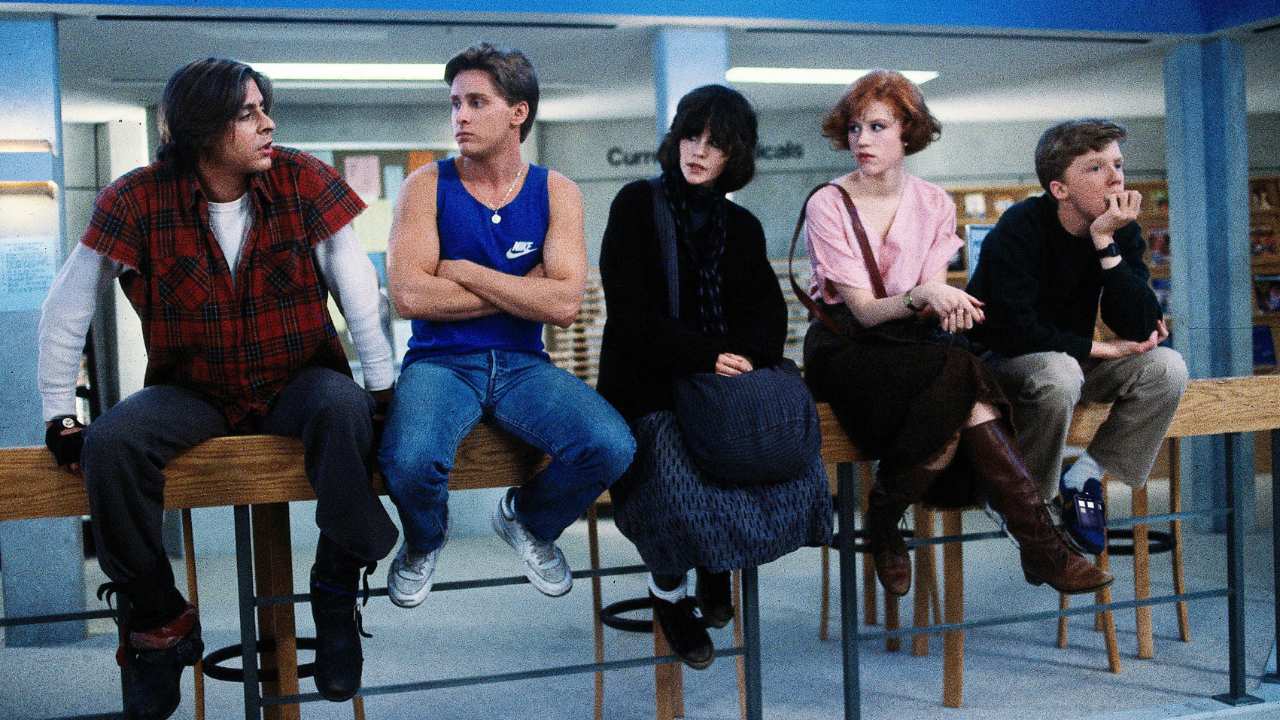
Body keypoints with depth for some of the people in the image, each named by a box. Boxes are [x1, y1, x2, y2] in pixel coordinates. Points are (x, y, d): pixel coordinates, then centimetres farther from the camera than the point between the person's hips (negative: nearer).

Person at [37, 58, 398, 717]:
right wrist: (61, 419, -4)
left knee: (343, 411, -34)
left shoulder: (300, 180, -7)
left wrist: (382, 390, -13)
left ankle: (336, 590, -14)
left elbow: (358, 291, -8)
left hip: (295, 383, 0)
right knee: (110, 446, -28)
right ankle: (159, 621, -6)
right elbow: (66, 309, -3)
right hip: (193, 393, 1)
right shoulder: (140, 199, -9)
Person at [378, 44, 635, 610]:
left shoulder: (556, 193, 4)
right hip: (440, 362, -2)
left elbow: (563, 304, -10)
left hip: (523, 365, 2)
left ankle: (528, 521, 12)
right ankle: (424, 541, 8)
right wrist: (522, 290, -10)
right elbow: (408, 296, -14)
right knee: (409, 461, -33)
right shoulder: (427, 187, 0)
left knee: (611, 448, -24)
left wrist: (462, 271, -11)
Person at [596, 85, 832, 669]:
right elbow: (629, 311, -8)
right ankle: (670, 590, -1)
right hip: (649, 385, -4)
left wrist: (743, 357, -16)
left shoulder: (741, 227, 16)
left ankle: (717, 565, 4)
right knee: (681, 478, -32)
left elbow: (769, 312, 7)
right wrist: (706, 356, -15)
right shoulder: (638, 204, 1)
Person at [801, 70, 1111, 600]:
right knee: (956, 370, -31)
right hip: (845, 345, -4)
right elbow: (863, 309, -13)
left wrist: (949, 306, -24)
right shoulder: (827, 205, -7)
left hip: (913, 339, 4)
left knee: (958, 397, -32)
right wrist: (922, 296, -32)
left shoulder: (934, 205, 7)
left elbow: (932, 301, 1)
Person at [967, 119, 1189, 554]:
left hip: (1070, 357, 6)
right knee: (1059, 373, -38)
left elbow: (1139, 329, -18)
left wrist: (1106, 243, -27)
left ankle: (1085, 478, -4)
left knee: (1166, 367, -17)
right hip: (999, 363, -6)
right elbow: (1015, 330, -30)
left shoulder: (1121, 231, -6)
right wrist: (1099, 349, -19)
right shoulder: (1019, 229, -22)